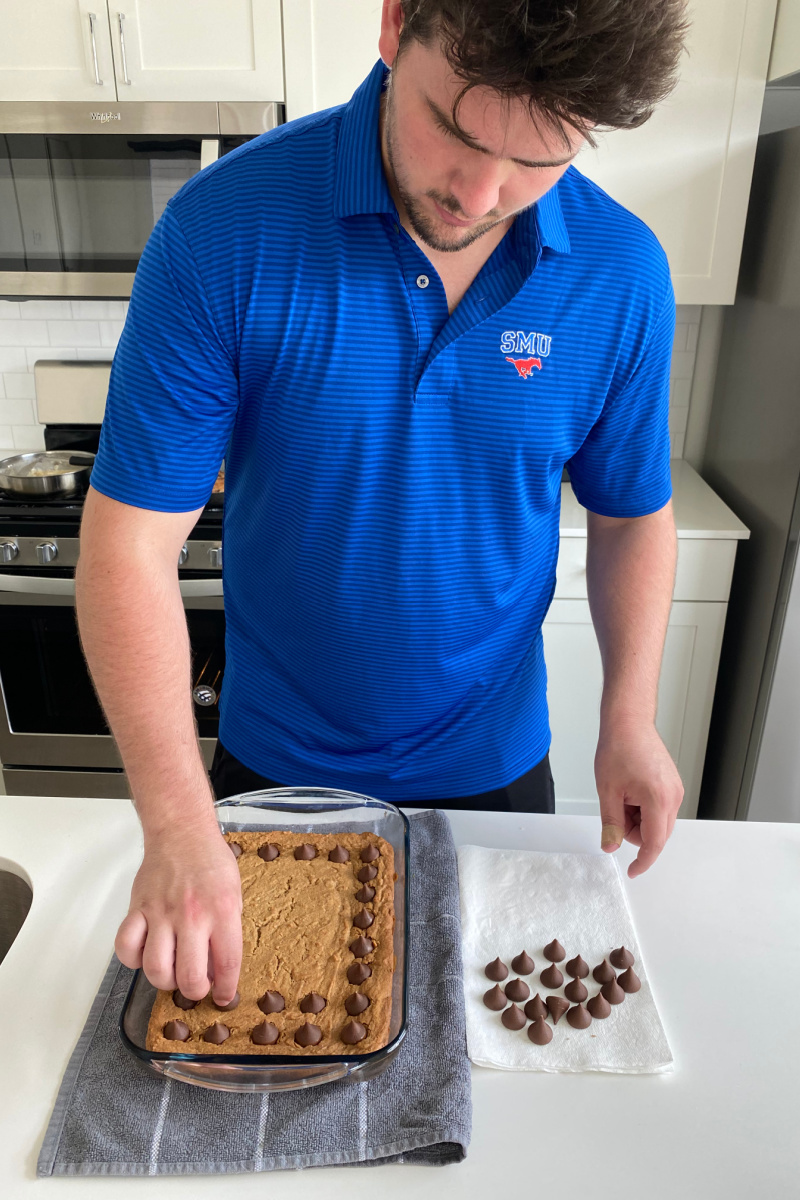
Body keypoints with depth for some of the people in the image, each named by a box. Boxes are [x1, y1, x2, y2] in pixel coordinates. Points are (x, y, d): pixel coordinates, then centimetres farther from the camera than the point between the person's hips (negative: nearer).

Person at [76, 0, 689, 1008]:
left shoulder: (624, 275, -13)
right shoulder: (224, 227, -20)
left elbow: (631, 513, 1)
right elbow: (131, 540, -21)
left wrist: (629, 718, -9)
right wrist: (178, 826, -26)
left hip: (491, 766, 2)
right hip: (270, 764, 0)